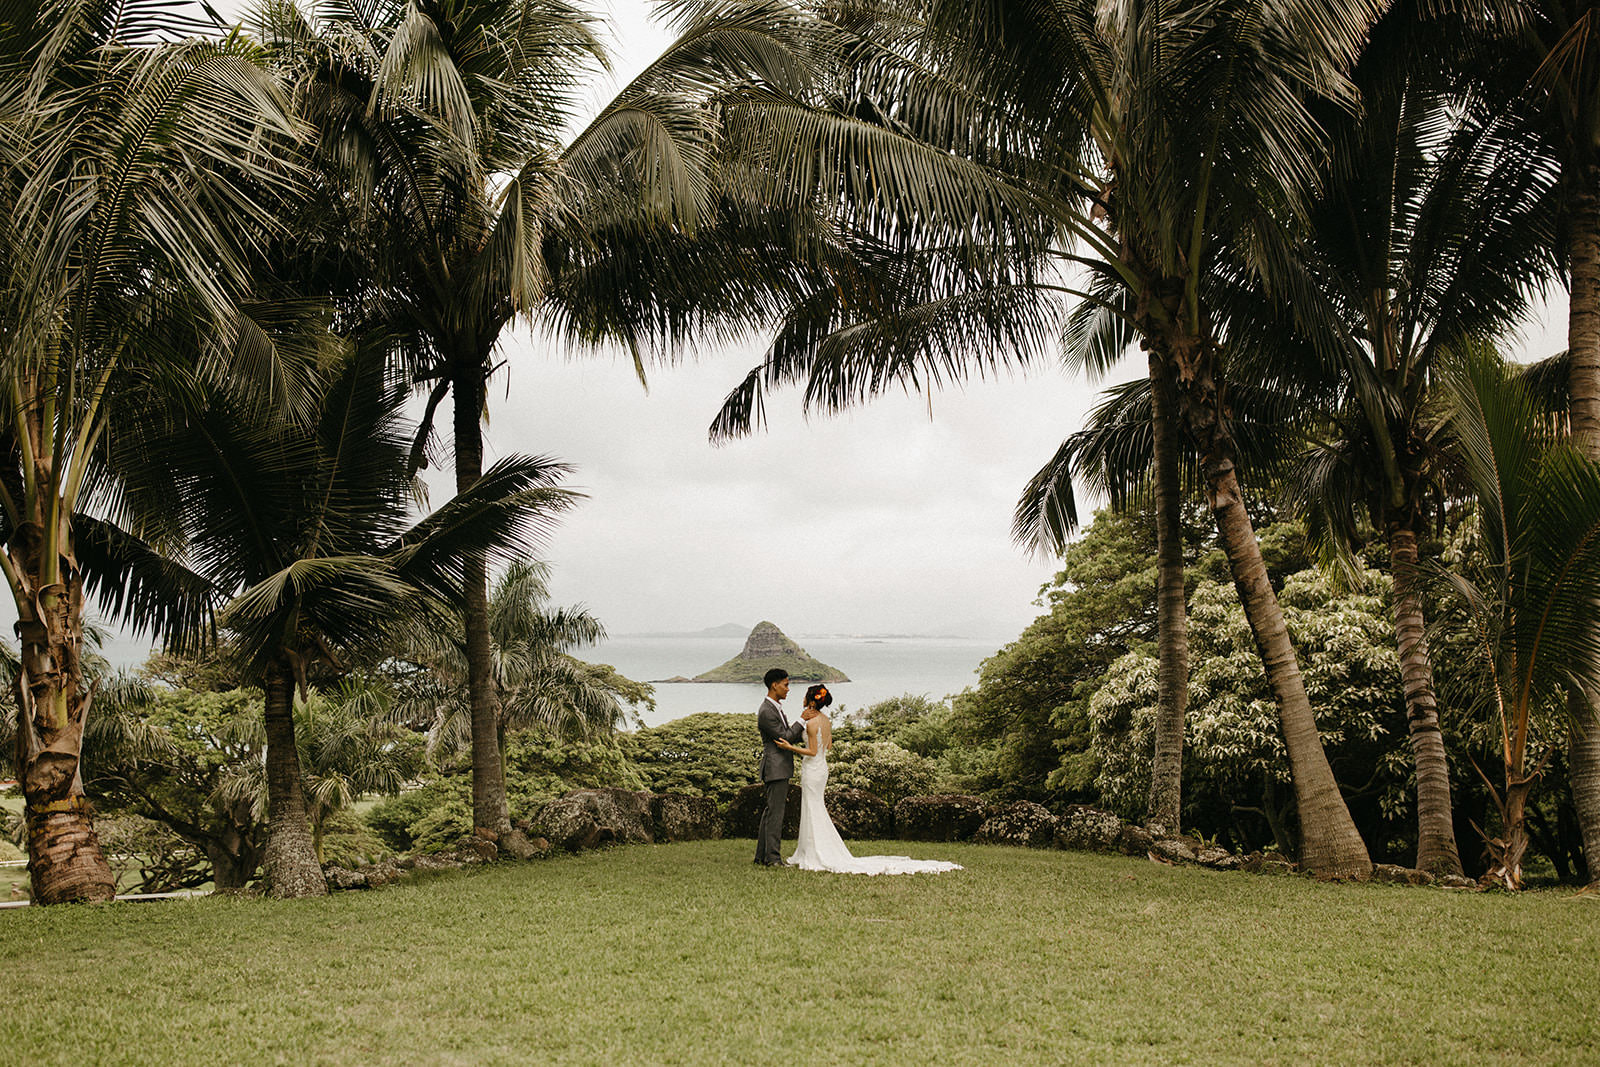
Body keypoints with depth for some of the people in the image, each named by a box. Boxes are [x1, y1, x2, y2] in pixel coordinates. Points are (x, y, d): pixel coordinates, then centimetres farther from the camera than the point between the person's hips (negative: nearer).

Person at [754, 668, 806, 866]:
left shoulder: (776, 707, 15)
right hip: (776, 767, -10)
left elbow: (788, 733, 18)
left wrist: (804, 733, 1)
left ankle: (762, 855, 16)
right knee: (775, 812, -8)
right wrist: (802, 720, -11)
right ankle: (772, 857, -6)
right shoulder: (766, 712, -17)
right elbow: (784, 737, -17)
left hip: (780, 767, 10)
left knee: (770, 811, 12)